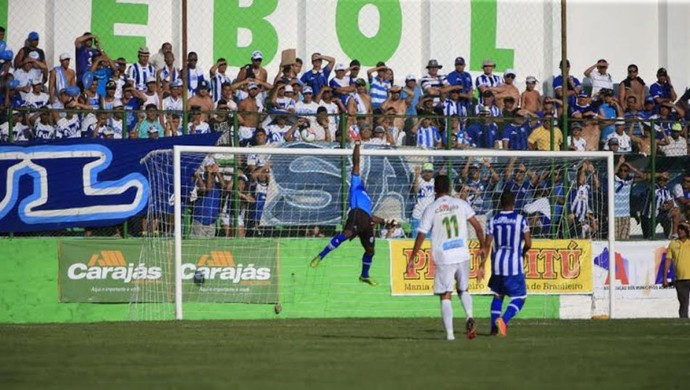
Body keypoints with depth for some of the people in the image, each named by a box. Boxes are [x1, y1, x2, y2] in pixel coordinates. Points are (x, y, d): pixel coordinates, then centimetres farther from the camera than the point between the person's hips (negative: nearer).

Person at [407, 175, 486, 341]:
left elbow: (421, 235, -4)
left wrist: (412, 259, 3)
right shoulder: (461, 204, 3)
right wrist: (482, 247, 12)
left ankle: (449, 333, -5)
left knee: (445, 296, 4)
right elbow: (477, 225, 1)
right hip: (462, 255, 2)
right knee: (463, 289, 21)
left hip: (443, 258, -2)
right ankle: (470, 317, -5)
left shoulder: (430, 209, -2)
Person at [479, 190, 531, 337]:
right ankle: (503, 319, -21)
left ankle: (494, 327, 15)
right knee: (520, 297, 2)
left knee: (498, 295, 21)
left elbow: (486, 245, -1)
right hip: (514, 264, -4)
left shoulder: (493, 220, 2)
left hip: (497, 263, 4)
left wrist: (481, 266, 3)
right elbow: (528, 243, -6)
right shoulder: (520, 220, -6)